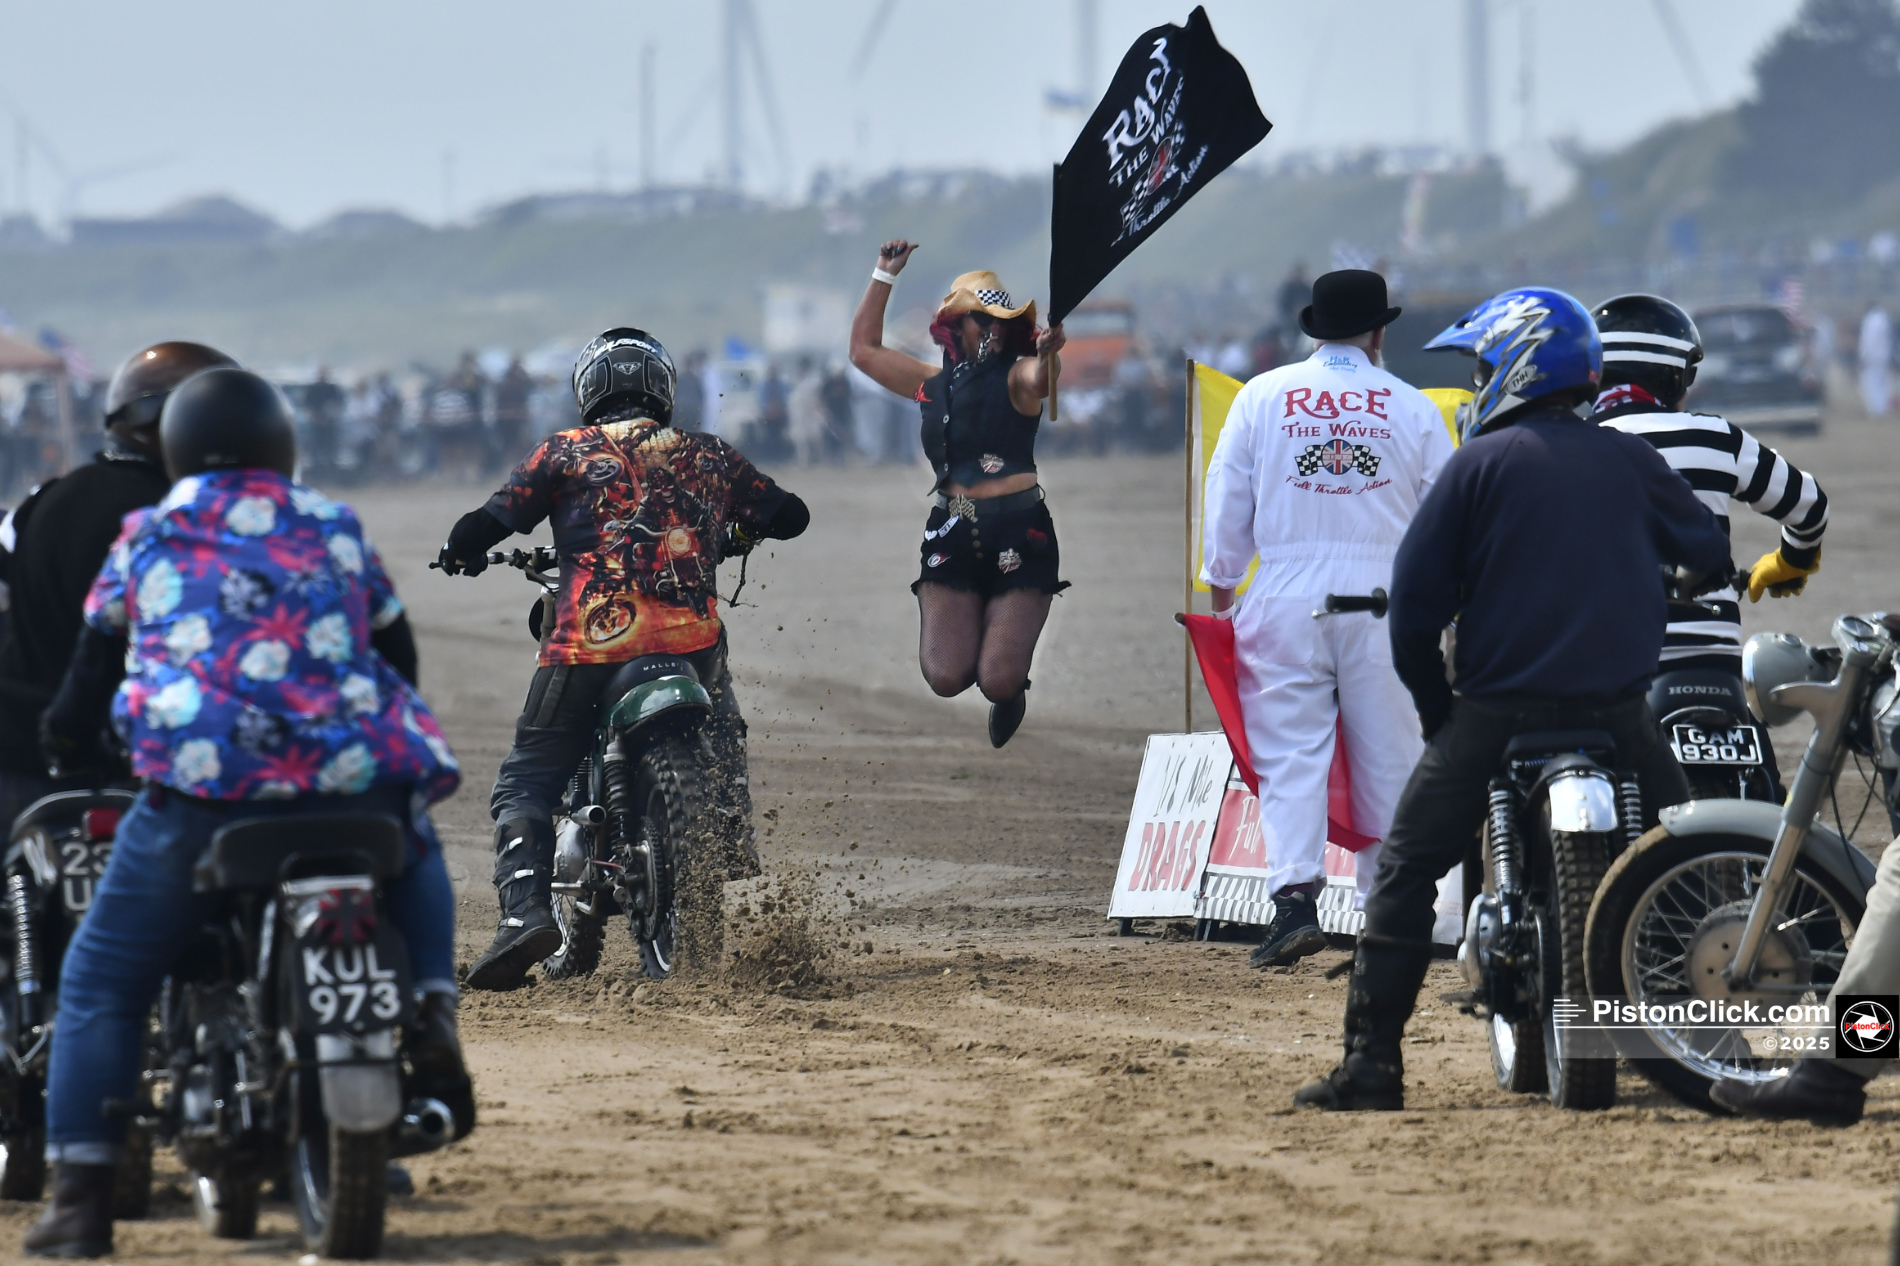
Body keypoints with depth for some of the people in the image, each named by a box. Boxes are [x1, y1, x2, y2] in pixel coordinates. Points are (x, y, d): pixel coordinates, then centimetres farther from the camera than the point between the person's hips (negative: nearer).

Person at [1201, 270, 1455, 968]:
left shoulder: (1261, 397, 3)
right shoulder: (1411, 408, 4)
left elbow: (1227, 501, 5)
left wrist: (1220, 592, 17)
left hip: (1286, 596, 0)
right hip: (1384, 597, 1)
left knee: (1290, 753, -3)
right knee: (1388, 759, 9)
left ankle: (1294, 891, -20)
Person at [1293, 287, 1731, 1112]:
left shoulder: (1479, 465, -2)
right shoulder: (1632, 463, 7)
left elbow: (1415, 599, -5)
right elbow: (1710, 553, 20)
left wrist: (1433, 703, 8)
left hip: (1499, 706, -3)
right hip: (1618, 710, 3)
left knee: (1405, 872, 5)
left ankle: (1371, 1063, -3)